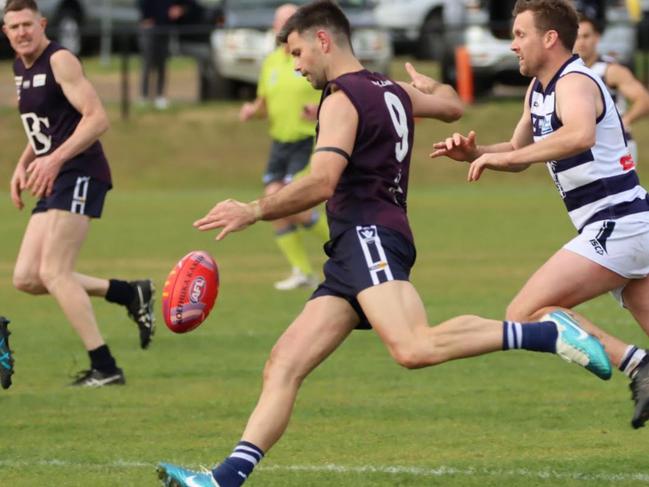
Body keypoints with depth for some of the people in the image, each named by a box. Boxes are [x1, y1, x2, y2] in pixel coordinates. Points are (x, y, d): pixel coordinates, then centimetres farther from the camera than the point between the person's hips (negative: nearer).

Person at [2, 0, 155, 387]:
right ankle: (131, 294, 13)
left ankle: (105, 368, -12)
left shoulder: (60, 61, -11)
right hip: (54, 182, 9)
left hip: (79, 175, -9)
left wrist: (55, 160, -25)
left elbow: (97, 118, -19)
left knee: (52, 272, -16)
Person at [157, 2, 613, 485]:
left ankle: (547, 333, -26)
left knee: (415, 348, -32)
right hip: (354, 255, 10)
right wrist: (429, 84, 62)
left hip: (369, 234, -10)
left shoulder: (342, 100, -5)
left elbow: (321, 183, -18)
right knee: (283, 367, 0)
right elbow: (452, 105, 41)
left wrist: (254, 211, -14)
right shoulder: (392, 91, 21)